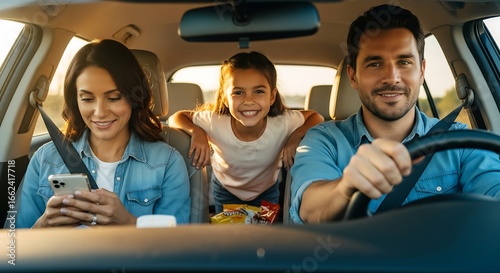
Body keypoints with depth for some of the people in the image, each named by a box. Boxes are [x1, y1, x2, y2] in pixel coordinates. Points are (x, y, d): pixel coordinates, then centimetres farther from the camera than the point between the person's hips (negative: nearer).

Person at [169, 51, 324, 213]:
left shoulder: (283, 123, -33)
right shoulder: (215, 122, -34)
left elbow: (315, 117, -14)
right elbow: (176, 118, -18)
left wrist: (297, 136, -33)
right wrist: (196, 132, -38)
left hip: (267, 190, 1)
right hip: (225, 189, 0)